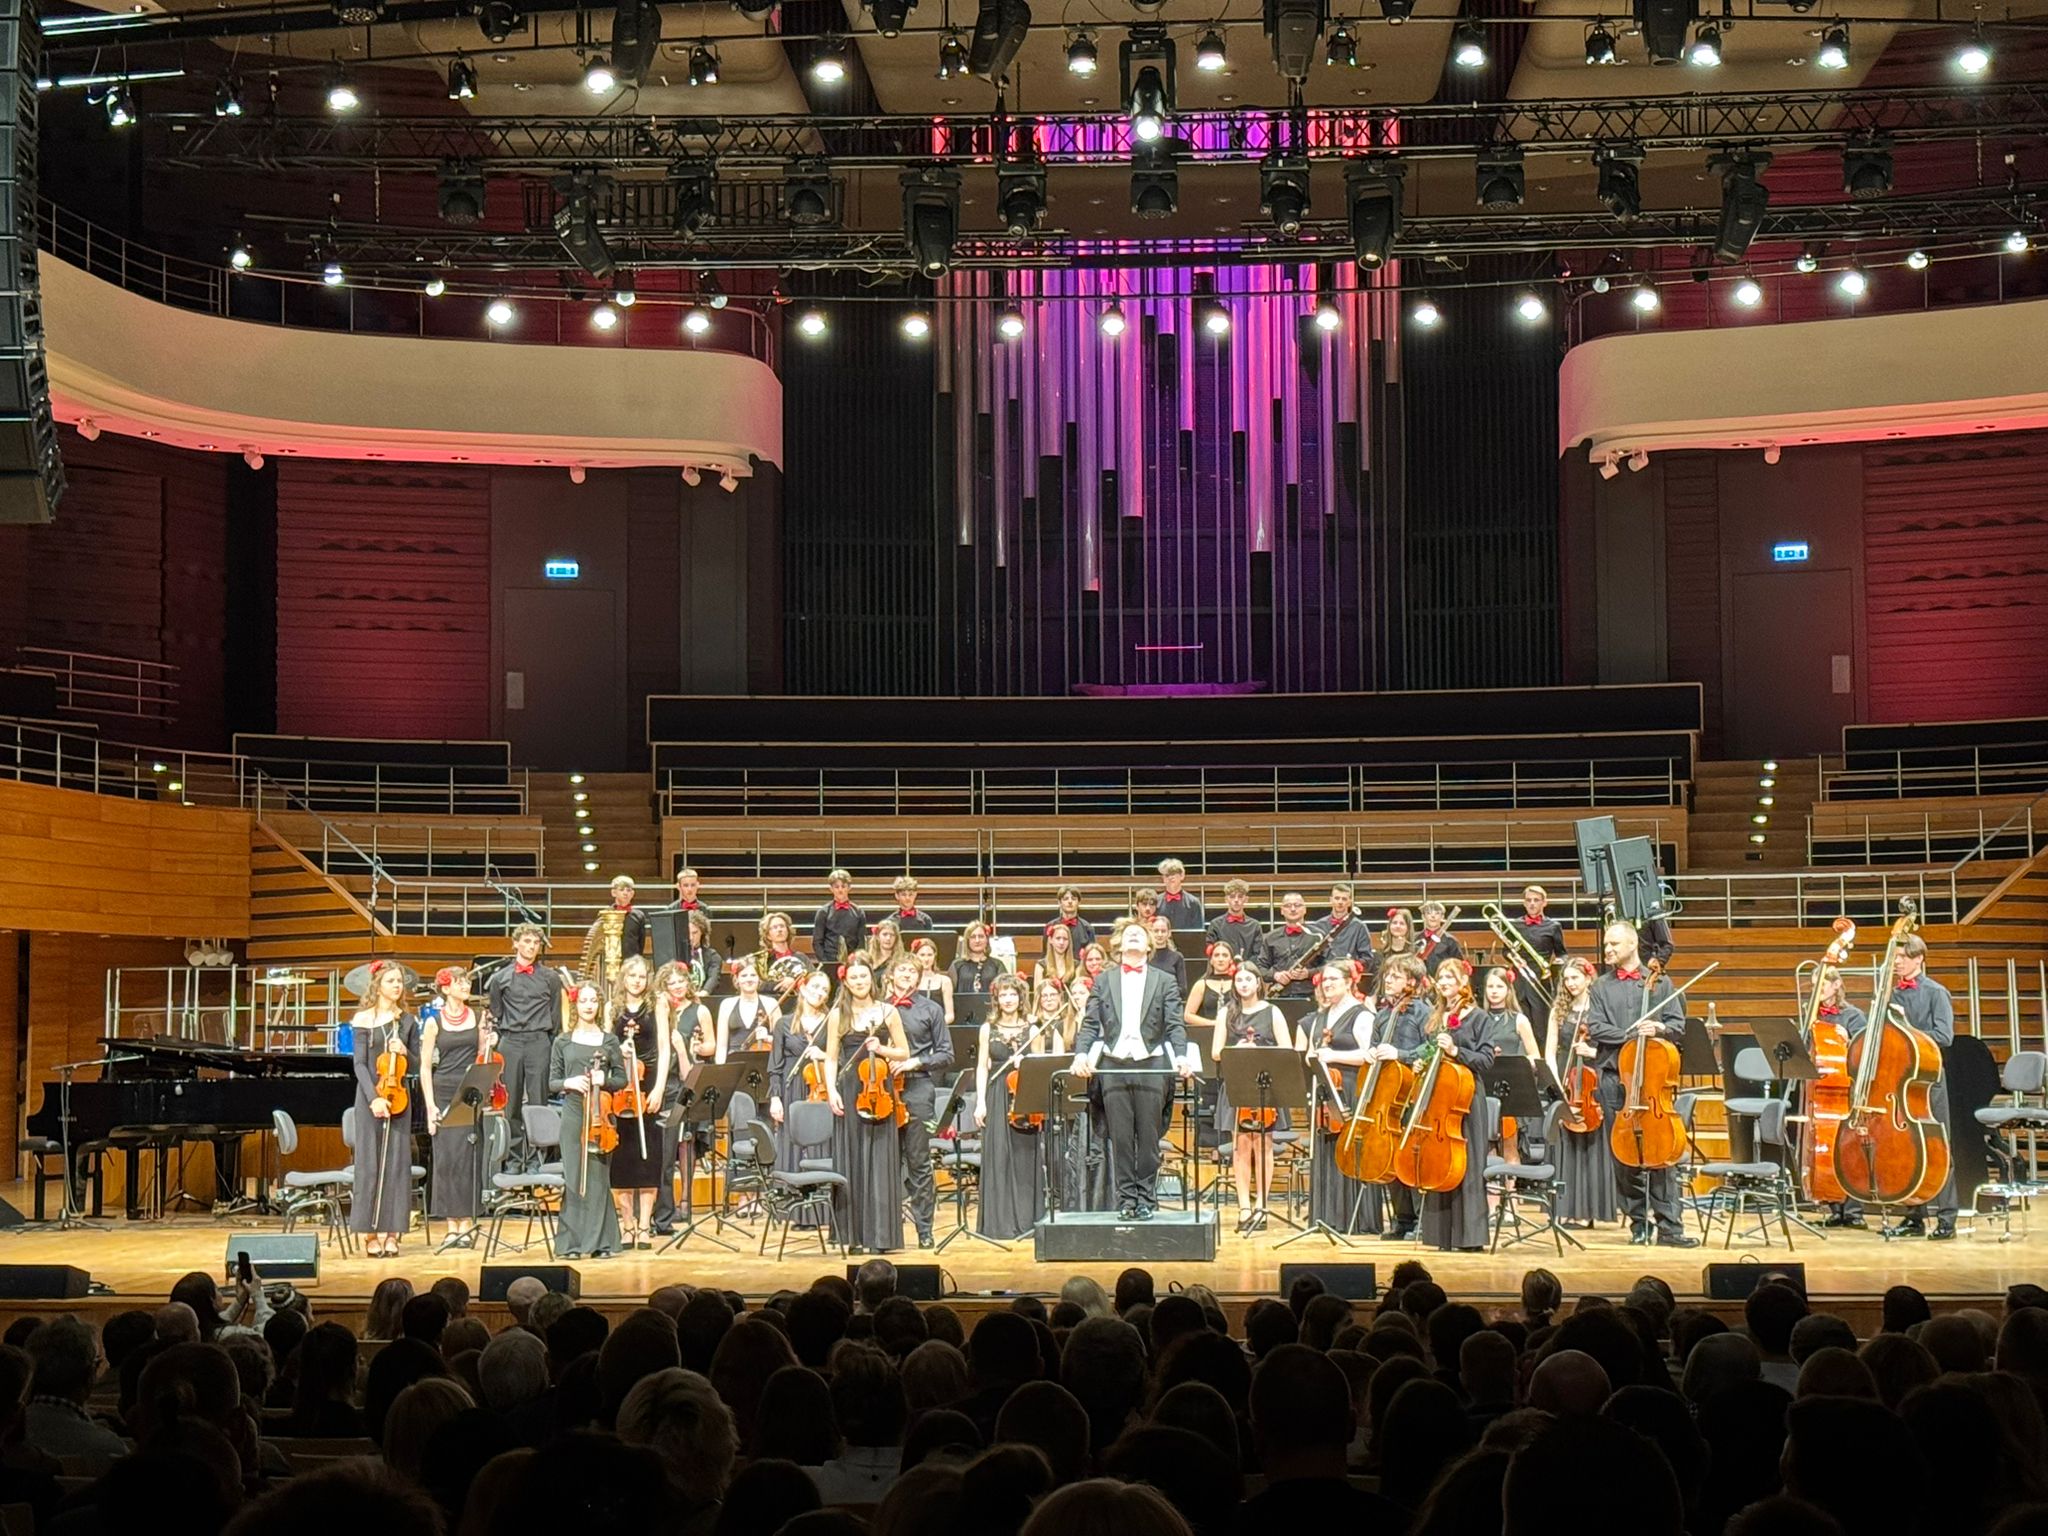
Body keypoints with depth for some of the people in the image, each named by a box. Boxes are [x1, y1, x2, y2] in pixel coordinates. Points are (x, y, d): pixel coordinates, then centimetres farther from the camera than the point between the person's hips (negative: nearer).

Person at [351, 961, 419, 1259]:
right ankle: (373, 1232, 3)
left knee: (396, 1163, 1)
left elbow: (415, 1067, 11)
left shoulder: (408, 1022, 9)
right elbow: (360, 1065, -6)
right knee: (370, 1163, -2)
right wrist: (374, 1098, -17)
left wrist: (404, 1053, -11)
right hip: (370, 1097, -3)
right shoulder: (364, 1020, -1)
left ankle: (391, 1232, 5)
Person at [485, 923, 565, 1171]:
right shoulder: (500, 978, 9)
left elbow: (556, 1016, 10)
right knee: (511, 1103, 3)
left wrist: (553, 1045, 5)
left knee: (537, 1102, -3)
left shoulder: (550, 978, 7)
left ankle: (534, 1158, 1)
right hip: (510, 1043, 1)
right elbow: (495, 1014, 15)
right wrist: (501, 1040, 8)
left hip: (539, 1042, -1)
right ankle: (514, 1157, 9)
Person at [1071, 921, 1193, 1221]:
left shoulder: (1165, 981, 9)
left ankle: (1147, 1198, 7)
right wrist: (1081, 1054, -10)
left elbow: (1175, 1025, 1)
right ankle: (1126, 1199, 7)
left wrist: (1181, 1057, -15)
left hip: (1151, 1065, -1)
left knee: (1148, 1137, 1)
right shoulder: (1103, 982, 12)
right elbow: (1090, 1024, 6)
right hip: (1114, 1066, 1)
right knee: (1120, 1138, 1)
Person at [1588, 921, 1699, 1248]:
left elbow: (1678, 1024, 8)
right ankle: (1639, 1224, 9)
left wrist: (1659, 1028, -13)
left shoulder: (1660, 982, 11)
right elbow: (1595, 1028, 0)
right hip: (1615, 1077, 1)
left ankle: (1668, 1226, -6)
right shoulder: (1602, 987, 12)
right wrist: (1632, 1034, -12)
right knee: (1623, 1156, 2)